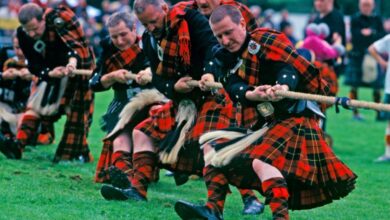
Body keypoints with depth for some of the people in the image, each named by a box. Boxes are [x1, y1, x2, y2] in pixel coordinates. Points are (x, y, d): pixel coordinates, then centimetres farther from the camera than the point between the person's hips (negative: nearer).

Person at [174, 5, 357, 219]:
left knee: (261, 161, -31)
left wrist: (283, 86, -49)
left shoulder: (266, 41, -10)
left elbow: (289, 67, -26)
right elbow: (233, 87, -8)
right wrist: (251, 94, -32)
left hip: (292, 118, -9)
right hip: (258, 124, 9)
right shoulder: (225, 57, 10)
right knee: (213, 146, 7)